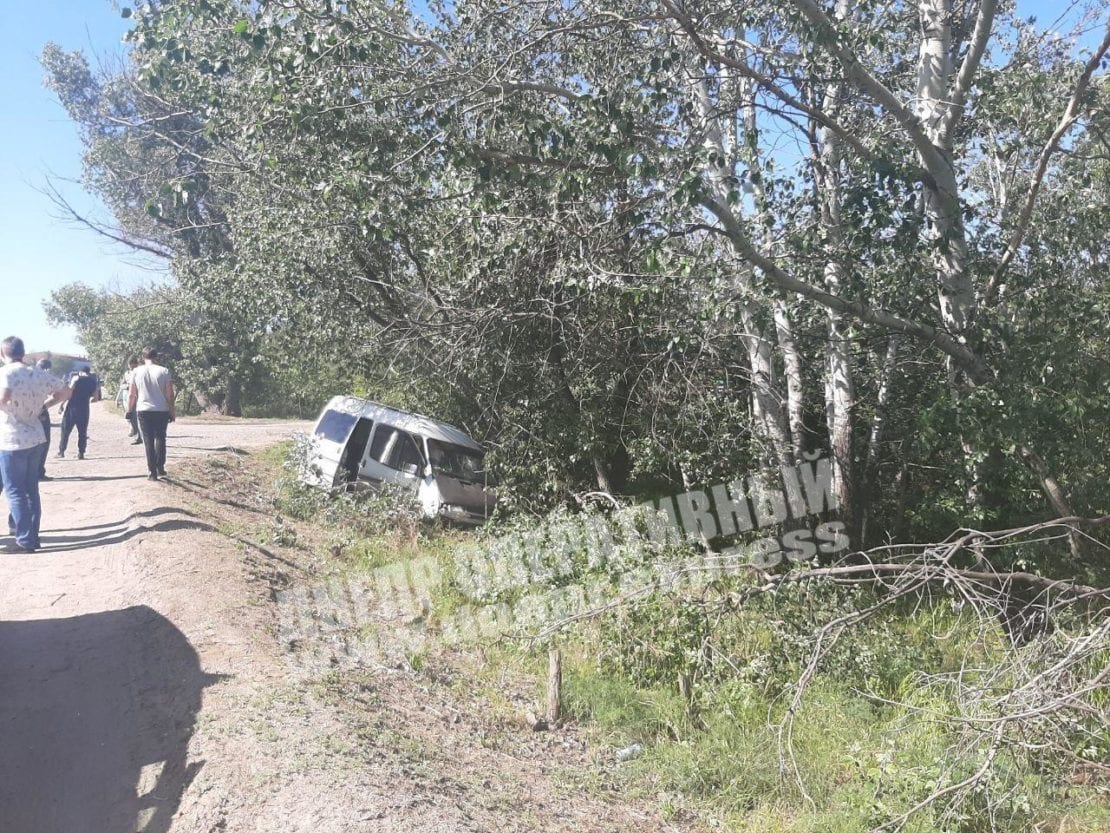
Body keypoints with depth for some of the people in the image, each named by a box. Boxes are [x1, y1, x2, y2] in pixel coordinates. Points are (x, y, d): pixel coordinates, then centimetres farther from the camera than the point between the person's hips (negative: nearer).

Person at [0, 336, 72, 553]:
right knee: (31, 489, 15)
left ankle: (25, 540, 2)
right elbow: (66, 392, 12)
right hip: (35, 439, 6)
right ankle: (31, 533, 23)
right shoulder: (38, 374, 4)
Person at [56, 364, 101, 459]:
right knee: (82, 432, 8)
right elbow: (96, 399, 8)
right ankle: (81, 453, 5)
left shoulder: (76, 378, -1)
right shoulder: (94, 382, 9)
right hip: (84, 409, 2)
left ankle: (61, 451, 5)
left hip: (72, 407, -2)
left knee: (65, 430, 6)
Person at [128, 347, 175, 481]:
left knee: (148, 441, 5)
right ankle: (160, 468, 11)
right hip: (161, 411, 0)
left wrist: (129, 410, 13)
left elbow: (132, 395, 1)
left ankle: (152, 472, 4)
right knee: (160, 438, 16)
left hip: (143, 410, 0)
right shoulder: (164, 372, -2)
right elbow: (169, 394, -3)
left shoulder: (137, 372, 0)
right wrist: (172, 411, 5)